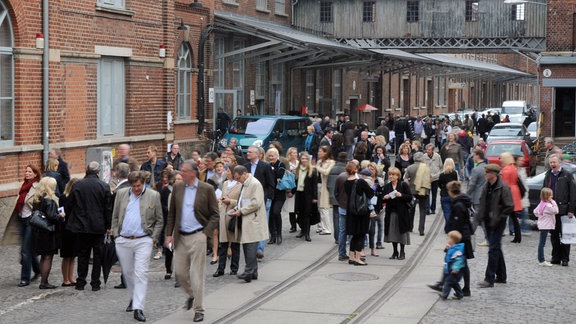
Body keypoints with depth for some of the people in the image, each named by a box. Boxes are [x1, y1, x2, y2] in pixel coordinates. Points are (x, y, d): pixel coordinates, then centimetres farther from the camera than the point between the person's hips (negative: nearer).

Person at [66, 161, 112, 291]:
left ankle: (81, 282, 11)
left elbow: (69, 206, 1)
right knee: (97, 255, 6)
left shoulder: (77, 185, -5)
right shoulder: (104, 186, -7)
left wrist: (72, 220, 16)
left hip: (81, 226, 1)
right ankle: (95, 283, 7)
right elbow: (108, 208, -4)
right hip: (98, 227, -1)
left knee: (82, 254, 10)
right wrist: (108, 225, 5)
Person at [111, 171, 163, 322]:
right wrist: (116, 235, 6)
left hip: (143, 241, -3)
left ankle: (138, 308, -11)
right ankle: (133, 298, 36)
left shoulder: (153, 196, 0)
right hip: (123, 241, 3)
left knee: (141, 274, -10)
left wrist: (152, 238, -1)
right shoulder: (121, 194, 7)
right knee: (127, 272, 14)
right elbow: (115, 217, 13)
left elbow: (159, 221, 5)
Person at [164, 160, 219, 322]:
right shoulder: (177, 188, 6)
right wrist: (168, 234, 5)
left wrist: (206, 233, -11)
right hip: (180, 237, 4)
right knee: (180, 272, 7)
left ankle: (199, 309, 6)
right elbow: (171, 213, 12)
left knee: (197, 274, -3)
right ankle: (192, 295, 35)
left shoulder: (207, 189, -5)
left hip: (197, 236, -4)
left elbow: (215, 215, -2)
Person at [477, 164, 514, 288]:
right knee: (496, 248, 16)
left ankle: (489, 279, -9)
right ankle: (501, 276, 27)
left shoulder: (503, 188, -15)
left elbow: (510, 207, -16)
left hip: (497, 223, -8)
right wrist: (480, 215, 9)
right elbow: (482, 202, 21)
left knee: (493, 249, -9)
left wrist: (498, 219, -17)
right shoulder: (487, 186, 8)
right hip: (488, 221, 8)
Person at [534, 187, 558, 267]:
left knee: (541, 243, 14)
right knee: (542, 243, -8)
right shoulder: (548, 205, -18)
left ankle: (540, 259, 21)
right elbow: (555, 211, -22)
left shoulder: (541, 204, 9)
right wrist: (553, 202, -16)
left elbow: (535, 211, 16)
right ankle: (542, 261, -7)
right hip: (545, 226, -10)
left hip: (542, 225, 10)